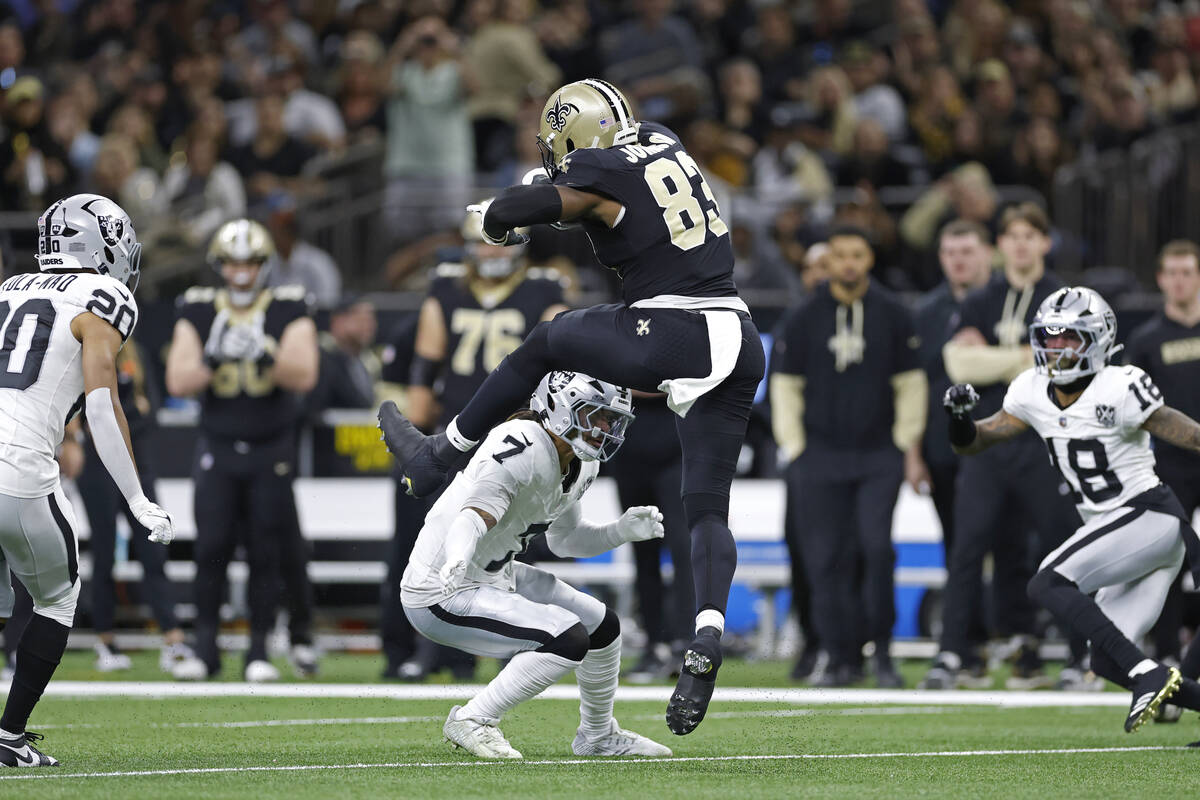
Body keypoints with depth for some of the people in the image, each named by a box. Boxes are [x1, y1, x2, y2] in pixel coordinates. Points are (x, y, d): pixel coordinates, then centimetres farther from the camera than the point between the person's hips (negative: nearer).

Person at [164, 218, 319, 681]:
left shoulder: (289, 313, -2)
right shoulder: (198, 315, 3)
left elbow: (304, 377, -13)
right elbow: (178, 382, -4)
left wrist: (266, 357, -28)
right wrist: (212, 359, -20)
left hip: (272, 450, -1)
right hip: (218, 447, 1)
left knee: (268, 551, -3)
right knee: (212, 548, -6)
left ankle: (259, 649, 6)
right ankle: (205, 648, -1)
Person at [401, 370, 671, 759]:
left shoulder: (581, 466, 5)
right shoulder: (521, 450, -25)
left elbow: (564, 539, 19)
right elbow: (475, 516, -36)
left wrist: (622, 531, 2)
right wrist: (454, 563, -56)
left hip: (496, 578, 10)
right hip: (442, 595, -10)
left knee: (603, 628, 12)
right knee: (568, 640, -22)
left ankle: (598, 735, 33)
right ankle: (473, 721, -9)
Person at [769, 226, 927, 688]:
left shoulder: (892, 316, 5)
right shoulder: (803, 319, 5)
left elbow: (910, 384, 9)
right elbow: (785, 386, 8)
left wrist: (905, 444, 3)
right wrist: (795, 450, 3)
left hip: (880, 456, -1)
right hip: (820, 455, 1)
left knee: (876, 546, -15)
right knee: (827, 559, -2)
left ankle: (881, 647, -2)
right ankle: (842, 658, 5)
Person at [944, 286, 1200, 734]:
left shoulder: (1120, 390, -15)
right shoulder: (1032, 392, 6)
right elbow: (970, 444, 10)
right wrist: (959, 416, -12)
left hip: (1150, 517, -8)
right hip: (1113, 529, 8)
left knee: (1048, 584, -21)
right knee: (1108, 662, 2)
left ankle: (1149, 675, -24)